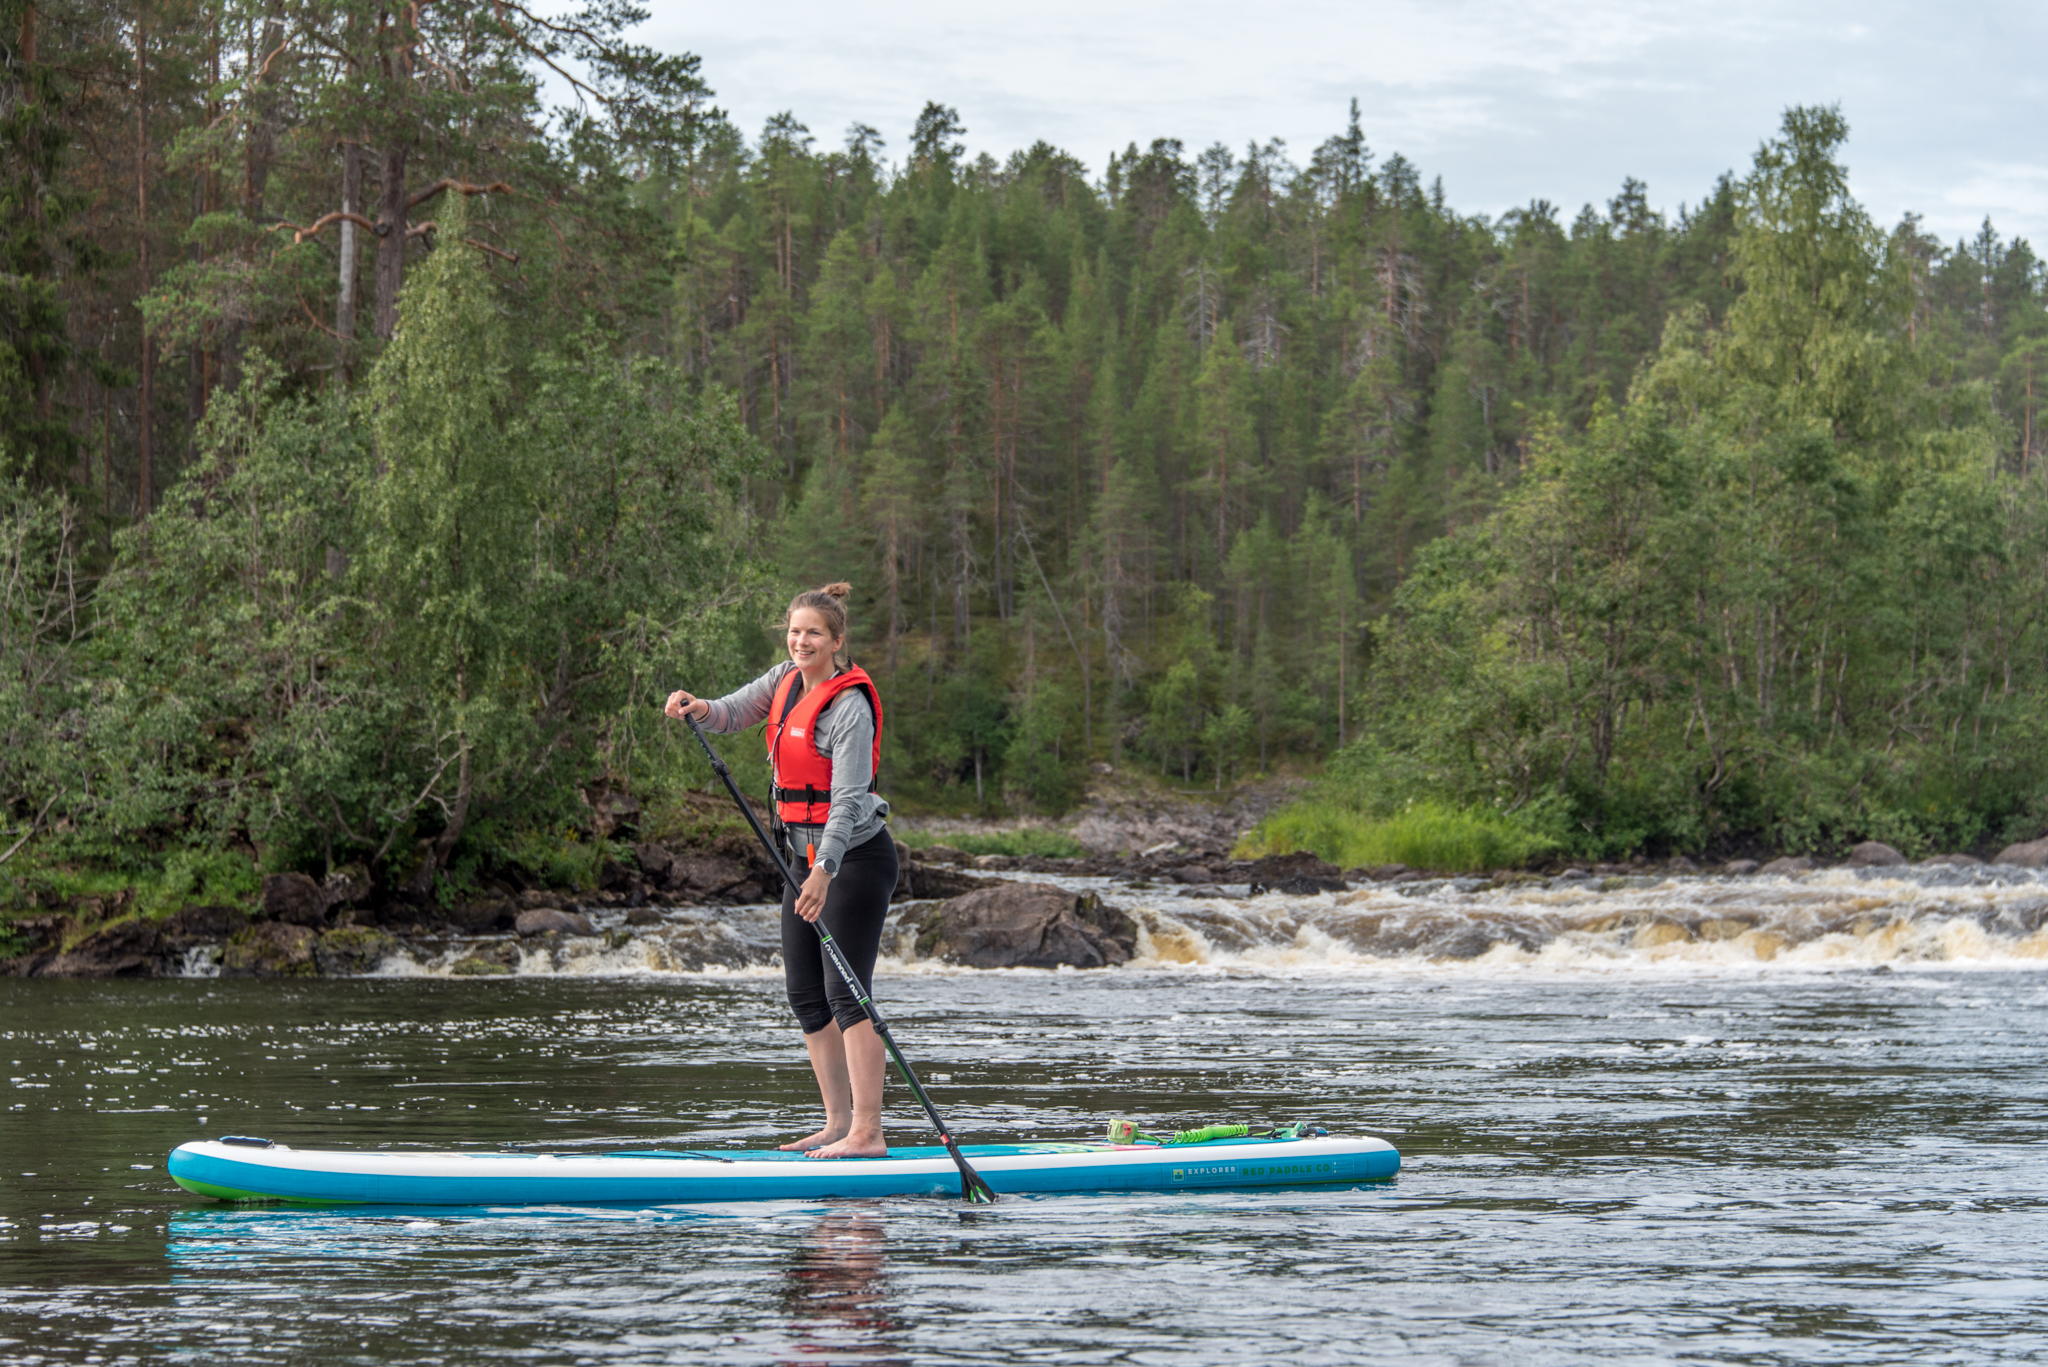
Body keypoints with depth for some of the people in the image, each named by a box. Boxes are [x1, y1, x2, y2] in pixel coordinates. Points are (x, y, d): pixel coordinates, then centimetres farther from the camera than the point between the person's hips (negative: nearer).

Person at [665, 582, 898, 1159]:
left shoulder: (849, 706, -19)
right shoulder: (787, 680, 7)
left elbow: (848, 798, -26)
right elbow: (735, 712, 10)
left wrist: (824, 873, -37)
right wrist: (700, 708, -15)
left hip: (854, 857, -9)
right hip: (807, 857, 9)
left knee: (846, 992, -14)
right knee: (805, 995, 9)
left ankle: (867, 1133, -17)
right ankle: (839, 1122, 16)